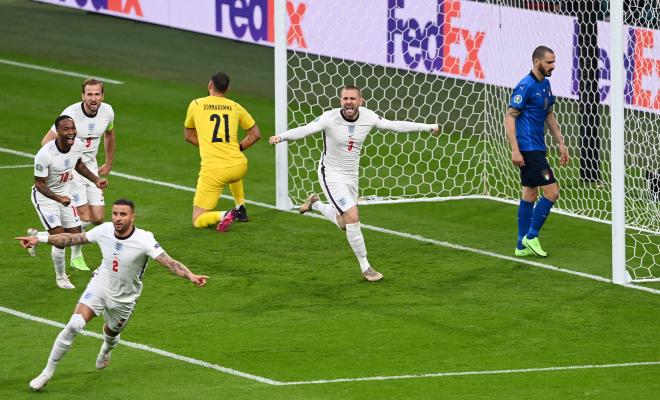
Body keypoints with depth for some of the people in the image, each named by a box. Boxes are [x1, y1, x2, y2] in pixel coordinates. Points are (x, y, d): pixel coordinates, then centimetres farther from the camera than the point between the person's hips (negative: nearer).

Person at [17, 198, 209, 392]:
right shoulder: (104, 230, -16)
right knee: (74, 325, -19)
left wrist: (190, 276, -51)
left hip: (124, 298, -1)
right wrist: (39, 238, -8)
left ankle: (105, 351, 62)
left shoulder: (143, 239, -27)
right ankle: (47, 372, -7)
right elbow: (73, 238, -4)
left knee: (111, 333, 21)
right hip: (99, 286, 1)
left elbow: (168, 261, -34)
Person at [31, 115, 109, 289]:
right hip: (45, 196, -7)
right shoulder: (45, 155, -32)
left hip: (65, 194, 7)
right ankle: (60, 277, 12)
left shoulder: (77, 145, -12)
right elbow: (39, 184, -24)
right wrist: (58, 198, -38)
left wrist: (96, 180, 3)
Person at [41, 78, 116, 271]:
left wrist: (109, 164, 22)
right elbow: (46, 142, -21)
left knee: (98, 218, -1)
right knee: (84, 217, -11)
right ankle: (76, 255, 13)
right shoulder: (71, 114, -24)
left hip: (91, 166, 6)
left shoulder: (107, 111, -6)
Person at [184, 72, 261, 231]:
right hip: (239, 167, 4)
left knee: (198, 221, 3)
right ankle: (241, 208, 34)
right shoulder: (235, 107, 9)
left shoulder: (196, 104, 6)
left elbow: (188, 136, 19)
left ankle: (223, 216, -23)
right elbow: (256, 134, 17)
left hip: (212, 170, -4)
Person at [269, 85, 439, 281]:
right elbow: (305, 130, -31)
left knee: (344, 225, 17)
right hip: (331, 175, -6)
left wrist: (427, 127, 4)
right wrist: (281, 137, -49)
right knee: (352, 218, -17)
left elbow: (395, 125, 2)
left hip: (351, 176, 6)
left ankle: (315, 204, 46)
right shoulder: (330, 118, -22)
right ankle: (365, 267, -3)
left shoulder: (368, 117, -9)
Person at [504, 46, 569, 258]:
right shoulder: (525, 87, -16)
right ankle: (531, 237, -1)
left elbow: (549, 116, 23)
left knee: (529, 193, 11)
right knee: (552, 191, -10)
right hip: (528, 149, -9)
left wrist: (560, 143, 20)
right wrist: (515, 150, -22)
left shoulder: (545, 85, 12)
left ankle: (522, 246, 15)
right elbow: (509, 118, -17)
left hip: (537, 148, 9)